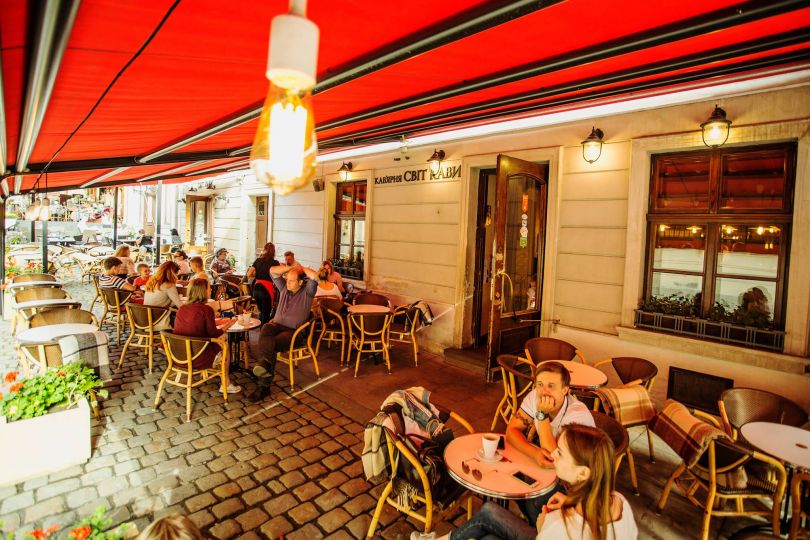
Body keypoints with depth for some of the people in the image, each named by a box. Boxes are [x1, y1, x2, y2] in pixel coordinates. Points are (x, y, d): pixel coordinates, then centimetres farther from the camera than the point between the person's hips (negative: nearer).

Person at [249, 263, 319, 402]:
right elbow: (272, 270, 9)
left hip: (294, 331, -4)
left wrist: (301, 268, -2)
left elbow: (315, 276, -19)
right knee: (266, 329, -33)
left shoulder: (307, 291, 0)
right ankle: (266, 363, -53)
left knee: (272, 344, -32)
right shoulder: (284, 287, 15)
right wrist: (291, 267, 5)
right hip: (277, 324, 4)